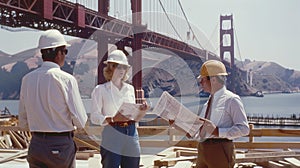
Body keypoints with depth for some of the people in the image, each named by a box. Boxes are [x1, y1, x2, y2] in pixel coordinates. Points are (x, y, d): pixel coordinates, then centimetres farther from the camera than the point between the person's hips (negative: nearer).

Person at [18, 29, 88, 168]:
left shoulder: (27, 79, 1)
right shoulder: (66, 79, -13)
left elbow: (23, 123, 7)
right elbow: (81, 122, -11)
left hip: (35, 145, 5)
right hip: (61, 145, -4)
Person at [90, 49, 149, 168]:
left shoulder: (130, 88, 15)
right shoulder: (100, 90, 0)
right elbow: (94, 117, -7)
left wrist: (141, 110, 0)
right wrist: (113, 119, -21)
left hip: (131, 134, 5)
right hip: (112, 136, -5)